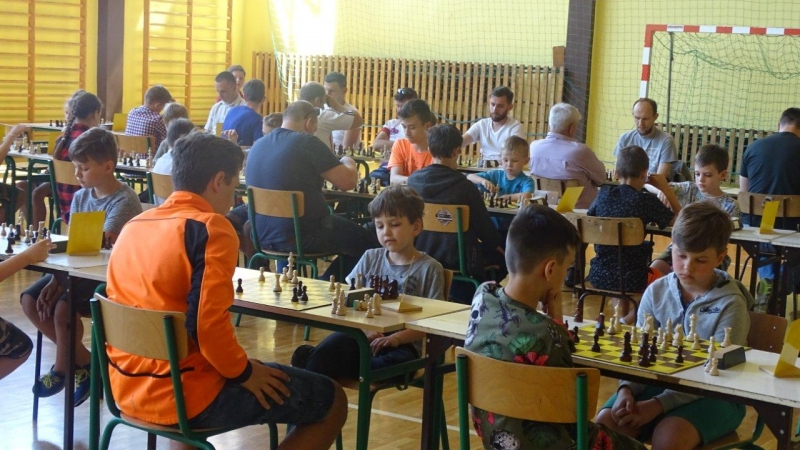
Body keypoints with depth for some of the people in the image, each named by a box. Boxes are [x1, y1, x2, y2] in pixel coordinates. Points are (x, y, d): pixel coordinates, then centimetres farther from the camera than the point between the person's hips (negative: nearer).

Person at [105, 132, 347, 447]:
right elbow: (209, 324, -25)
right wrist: (244, 372, -9)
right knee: (331, 401, 2)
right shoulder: (211, 227, -15)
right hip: (185, 396, -8)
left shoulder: (132, 227, 9)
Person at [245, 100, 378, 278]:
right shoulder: (307, 143, -14)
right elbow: (347, 182, -14)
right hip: (302, 237, -8)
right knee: (368, 242, 14)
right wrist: (348, 163, 9)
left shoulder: (257, 145, 7)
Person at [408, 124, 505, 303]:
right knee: (501, 257, 20)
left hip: (421, 256, 6)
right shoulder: (464, 186, -20)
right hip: (458, 260, -6)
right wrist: (500, 245, 12)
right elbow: (485, 228, -9)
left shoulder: (413, 180, -6)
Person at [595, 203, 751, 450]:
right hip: (660, 382, 4)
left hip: (713, 395, -4)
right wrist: (627, 389, -20)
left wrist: (658, 405, -26)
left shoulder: (731, 304, -12)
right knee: (605, 424, -18)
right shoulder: (656, 292, 0)